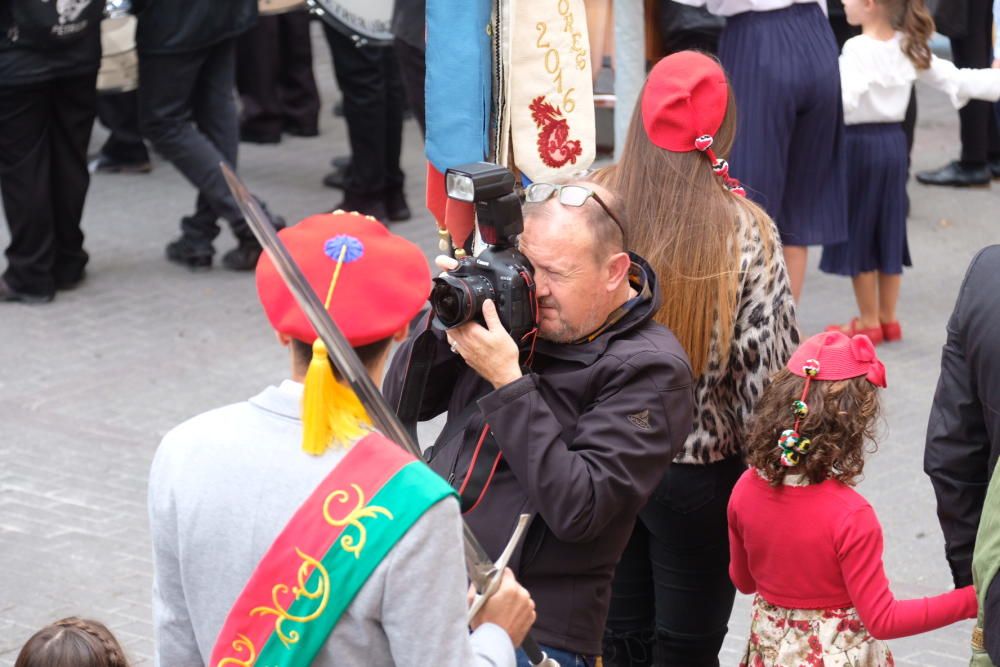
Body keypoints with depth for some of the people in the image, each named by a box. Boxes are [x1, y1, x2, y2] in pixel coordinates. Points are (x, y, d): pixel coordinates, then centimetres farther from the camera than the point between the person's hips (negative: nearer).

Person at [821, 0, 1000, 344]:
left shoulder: (857, 49, -18)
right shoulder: (909, 48, 4)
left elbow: (844, 98, -32)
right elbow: (952, 78, 7)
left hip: (859, 141, -7)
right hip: (893, 141, 7)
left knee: (858, 230, 4)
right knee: (887, 230, 15)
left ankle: (869, 321, 11)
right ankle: (888, 318, 22)